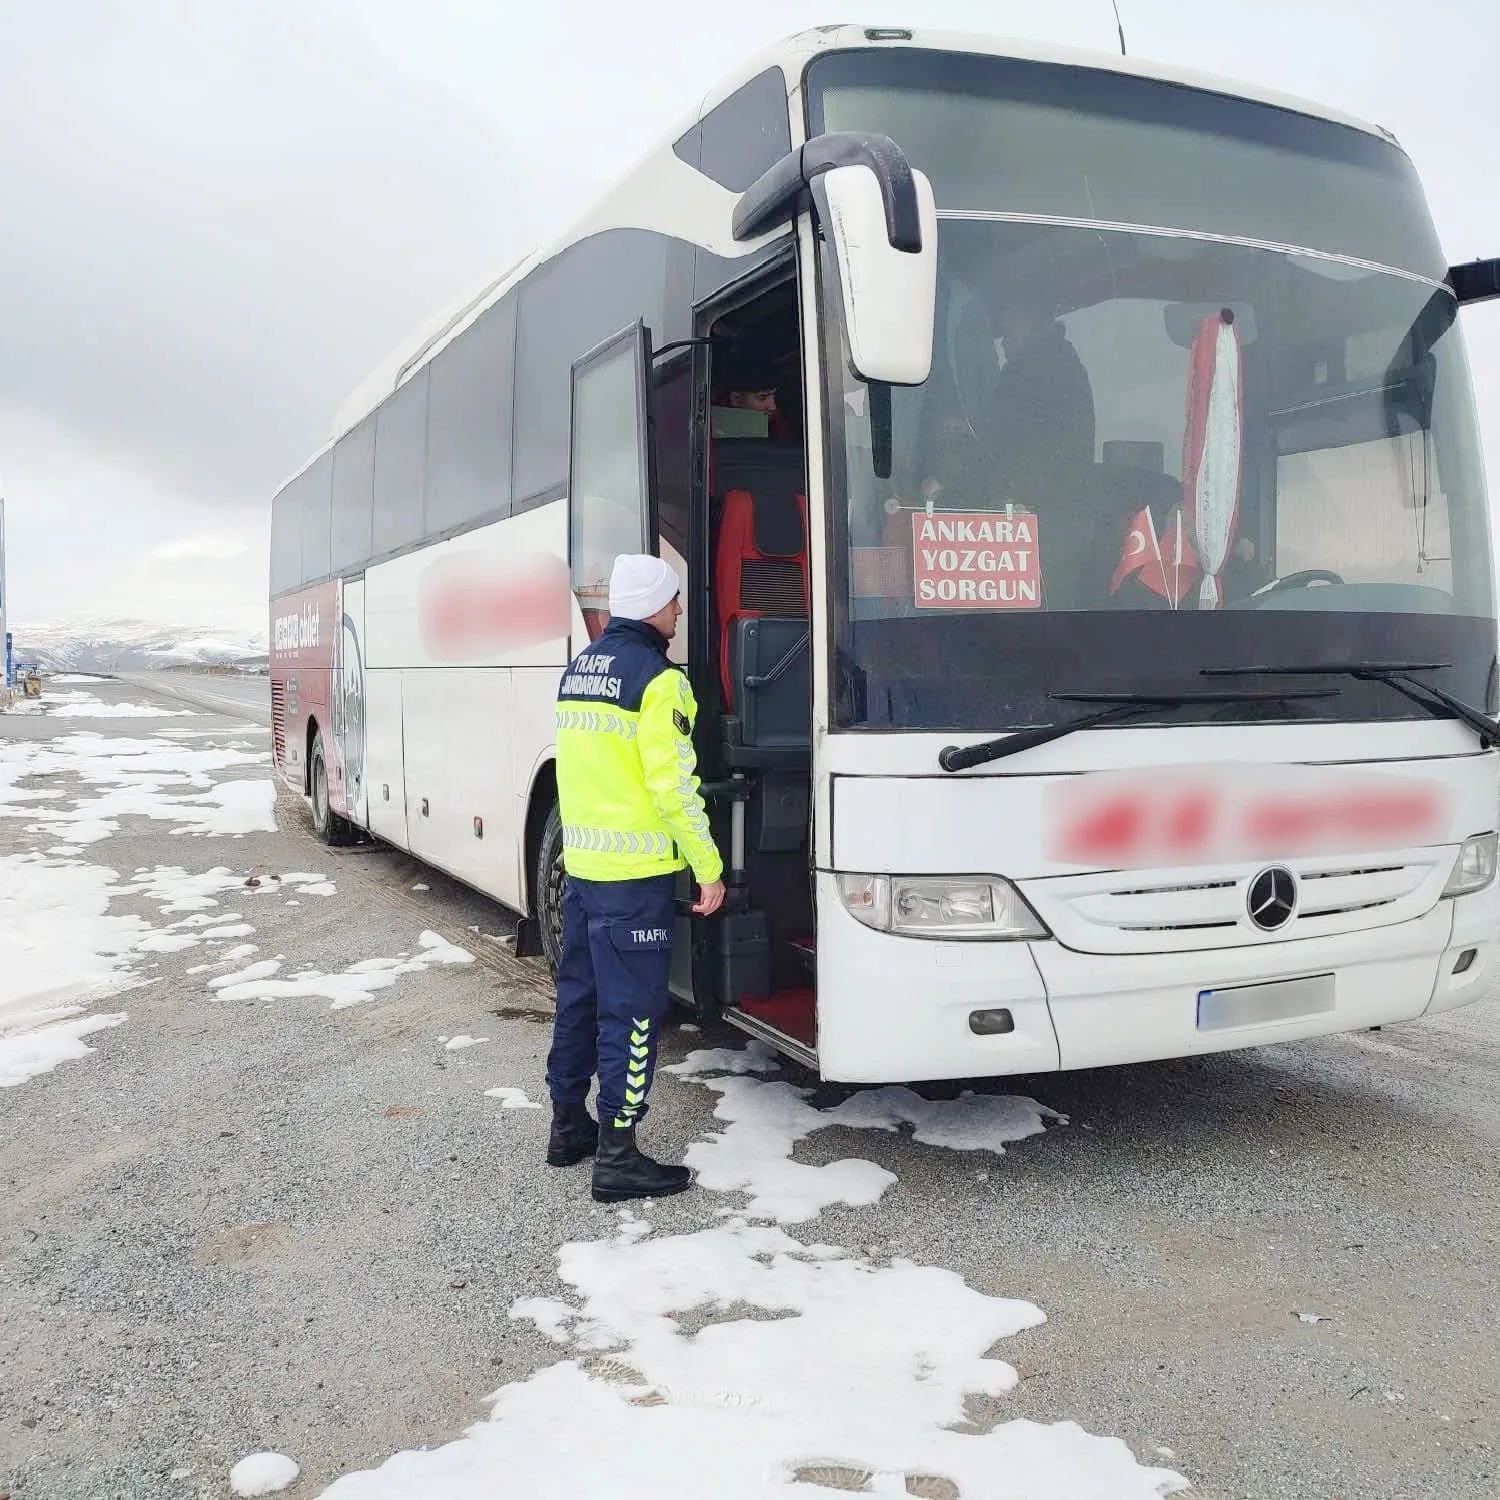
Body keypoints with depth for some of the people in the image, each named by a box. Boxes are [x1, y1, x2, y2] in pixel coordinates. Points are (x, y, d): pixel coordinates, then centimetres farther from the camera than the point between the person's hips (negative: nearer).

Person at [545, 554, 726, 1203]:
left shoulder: (578, 668, 12)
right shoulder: (657, 678, -14)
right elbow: (673, 784, -18)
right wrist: (709, 868, -12)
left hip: (579, 862, 8)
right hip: (635, 872, -8)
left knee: (579, 996, 18)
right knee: (632, 1010, -2)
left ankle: (568, 1124, 30)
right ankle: (617, 1156, 3)